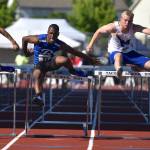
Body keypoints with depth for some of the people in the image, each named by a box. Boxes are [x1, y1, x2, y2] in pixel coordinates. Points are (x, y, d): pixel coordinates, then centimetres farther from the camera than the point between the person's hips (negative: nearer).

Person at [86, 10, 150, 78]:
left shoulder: (134, 28, -18)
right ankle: (118, 69, -75)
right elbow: (99, 31, -7)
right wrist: (91, 44, 0)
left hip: (130, 53, 4)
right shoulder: (113, 27, -22)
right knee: (119, 55, -42)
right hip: (115, 52, -4)